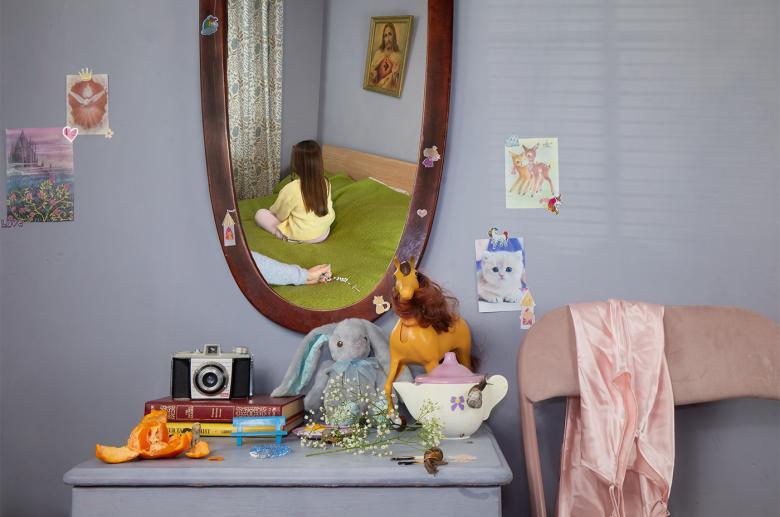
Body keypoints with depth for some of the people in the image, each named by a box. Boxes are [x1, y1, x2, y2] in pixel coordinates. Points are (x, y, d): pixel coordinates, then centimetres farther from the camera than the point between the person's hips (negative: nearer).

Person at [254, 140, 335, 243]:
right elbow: (329, 210, 5)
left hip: (300, 237, -7)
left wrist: (271, 210, 15)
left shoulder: (291, 188, -24)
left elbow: (279, 214, -8)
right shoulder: (326, 183, -9)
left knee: (260, 214, 5)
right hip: (323, 234, 7)